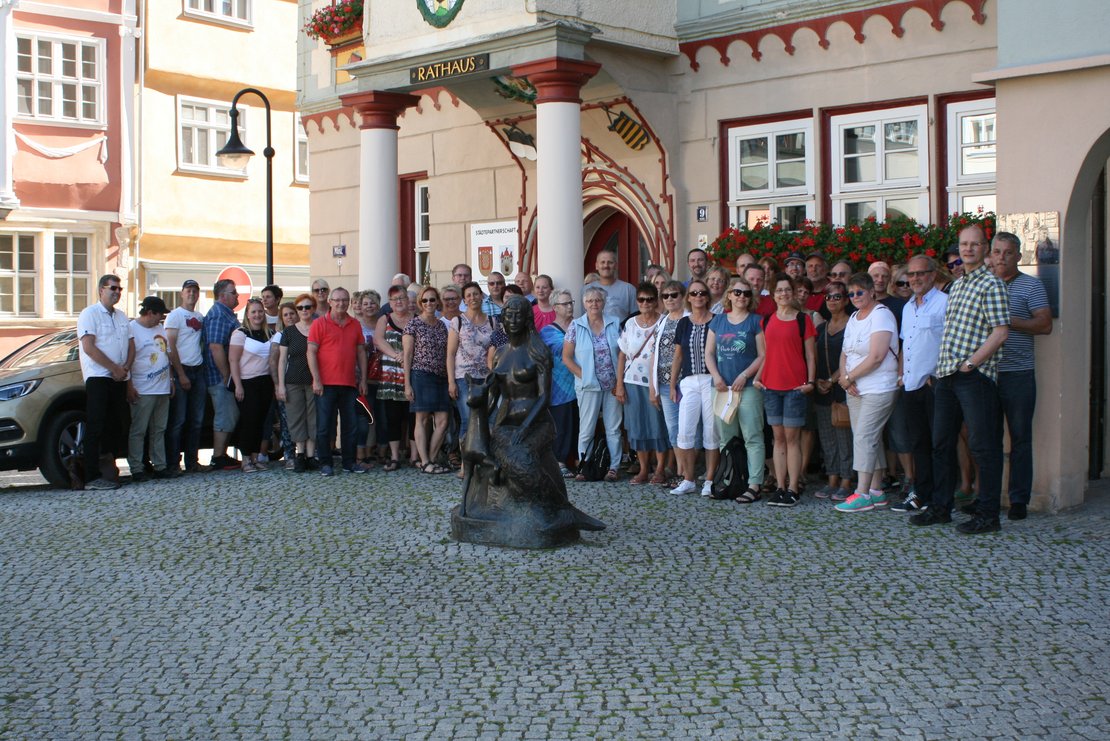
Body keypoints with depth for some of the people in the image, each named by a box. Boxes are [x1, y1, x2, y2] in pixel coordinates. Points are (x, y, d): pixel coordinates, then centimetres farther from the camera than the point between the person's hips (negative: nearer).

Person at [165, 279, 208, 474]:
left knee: (196, 420, 8)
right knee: (178, 420, -6)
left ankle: (192, 462, 14)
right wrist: (181, 374, -14)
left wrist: (203, 367, 8)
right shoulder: (175, 315, -4)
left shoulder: (200, 317, 15)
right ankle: (172, 464, -3)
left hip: (198, 371, 7)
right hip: (181, 371, -6)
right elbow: (171, 347, -10)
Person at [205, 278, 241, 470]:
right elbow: (215, 347, -24)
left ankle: (222, 454, 21)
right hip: (221, 377, -10)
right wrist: (227, 376, -21)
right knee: (224, 417, -5)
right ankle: (218, 458, 1)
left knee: (231, 416, 14)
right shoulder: (218, 315, -16)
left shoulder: (227, 314, 17)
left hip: (227, 376, 10)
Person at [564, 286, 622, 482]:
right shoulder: (576, 326, 0)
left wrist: (620, 380, -3)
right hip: (588, 385, -2)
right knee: (586, 429, 1)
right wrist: (583, 375, -9)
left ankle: (613, 467, 12)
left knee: (613, 428, 5)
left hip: (613, 385, 2)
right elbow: (567, 357, 0)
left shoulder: (615, 323, 5)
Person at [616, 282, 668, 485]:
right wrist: (619, 384, 3)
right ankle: (643, 469, 14)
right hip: (633, 382, 3)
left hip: (657, 382, -3)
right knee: (637, 425, 6)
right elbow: (622, 355, 9)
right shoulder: (630, 324, 8)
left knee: (658, 424, -1)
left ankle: (660, 469, 8)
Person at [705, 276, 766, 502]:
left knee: (752, 437, -8)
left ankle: (754, 485, -10)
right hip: (721, 388, 5)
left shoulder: (756, 321, 1)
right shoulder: (718, 321, 14)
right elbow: (709, 352, 13)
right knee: (725, 438, 10)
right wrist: (716, 376, -1)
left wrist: (745, 375, -13)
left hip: (748, 387, -5)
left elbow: (763, 355, -4)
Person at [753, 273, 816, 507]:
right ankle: (780, 487, 11)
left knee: (792, 437, -4)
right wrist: (757, 377, 5)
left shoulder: (803, 320, -1)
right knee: (778, 437, 7)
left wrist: (810, 381, -10)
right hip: (771, 385, 4)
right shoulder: (767, 321, 12)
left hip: (795, 386, -4)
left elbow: (810, 354, -1)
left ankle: (793, 489, 0)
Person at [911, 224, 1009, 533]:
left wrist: (971, 363, -16)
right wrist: (944, 365, 14)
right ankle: (940, 507, 22)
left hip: (975, 377, -8)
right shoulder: (956, 285, 18)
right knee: (941, 442, 12)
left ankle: (988, 514, 2)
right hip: (947, 376, 8)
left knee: (982, 445, -4)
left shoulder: (991, 284, -7)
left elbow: (1001, 332, -15)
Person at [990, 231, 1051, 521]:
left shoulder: (1030, 286, 1)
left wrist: (1009, 322, -16)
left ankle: (1019, 499, 6)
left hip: (1018, 374, -4)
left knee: (1020, 439, 0)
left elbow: (1045, 324, -8)